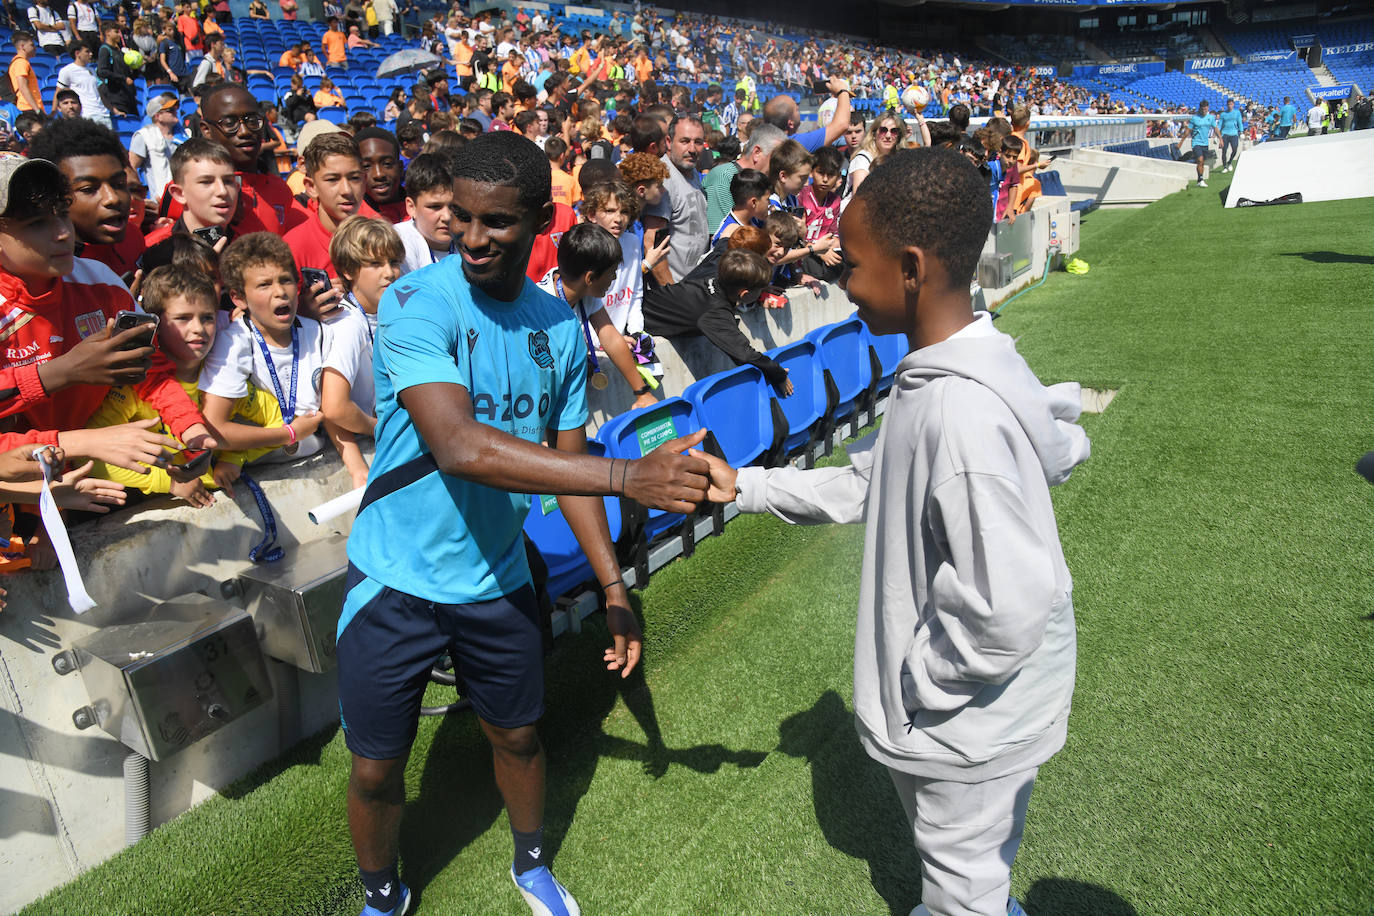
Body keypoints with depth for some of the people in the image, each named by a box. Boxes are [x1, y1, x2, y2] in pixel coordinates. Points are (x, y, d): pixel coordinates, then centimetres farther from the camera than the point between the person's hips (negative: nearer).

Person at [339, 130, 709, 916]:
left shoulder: (561, 326, -3)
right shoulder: (416, 303, -20)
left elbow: (568, 459, 5)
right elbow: (459, 446, -34)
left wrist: (615, 587, 0)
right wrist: (630, 476, -39)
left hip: (498, 578, 4)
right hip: (398, 582, -3)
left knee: (518, 734, 20)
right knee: (377, 768, 11)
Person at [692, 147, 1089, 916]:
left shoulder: (966, 413, -34)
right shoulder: (936, 377, -2)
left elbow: (1006, 609, -36)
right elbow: (866, 484, 9)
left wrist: (917, 686, -19)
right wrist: (746, 486, 6)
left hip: (972, 717, -9)